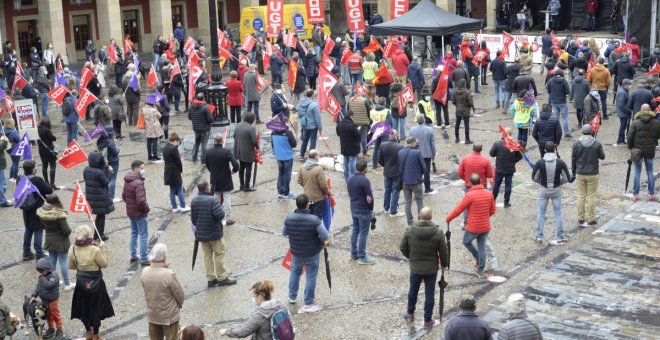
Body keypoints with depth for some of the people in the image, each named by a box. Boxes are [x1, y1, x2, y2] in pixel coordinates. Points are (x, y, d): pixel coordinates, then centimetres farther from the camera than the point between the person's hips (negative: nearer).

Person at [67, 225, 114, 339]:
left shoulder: (73, 248, -13)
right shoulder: (95, 250, -26)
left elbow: (70, 265, 0)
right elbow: (104, 264, -12)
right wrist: (103, 248, -7)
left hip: (81, 281, 4)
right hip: (95, 282, -3)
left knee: (83, 307, 23)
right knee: (96, 308, 16)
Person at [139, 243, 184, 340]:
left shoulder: (144, 272, -13)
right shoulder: (169, 274, -28)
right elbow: (179, 293, -17)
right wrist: (180, 304, 7)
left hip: (152, 314, 5)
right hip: (169, 315, -5)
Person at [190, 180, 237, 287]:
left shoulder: (194, 201, 1)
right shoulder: (212, 200, -21)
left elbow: (193, 218, 8)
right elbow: (220, 215, -28)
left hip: (201, 234, 6)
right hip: (214, 233, -6)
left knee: (207, 255, 14)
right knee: (219, 254, 7)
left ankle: (210, 278, 18)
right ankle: (222, 277, 14)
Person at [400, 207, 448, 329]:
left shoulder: (409, 230, -12)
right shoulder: (438, 232, -17)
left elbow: (402, 247, -4)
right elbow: (444, 252, -9)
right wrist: (444, 264, 9)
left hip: (415, 267, 2)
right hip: (431, 269, -2)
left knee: (413, 290, 22)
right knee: (429, 294, 9)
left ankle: (410, 314, 38)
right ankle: (428, 321, 17)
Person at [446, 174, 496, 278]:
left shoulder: (470, 195, -20)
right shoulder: (489, 194, -4)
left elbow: (458, 209, -13)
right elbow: (492, 210, 7)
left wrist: (448, 218, 2)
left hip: (473, 227, -5)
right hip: (485, 227, 5)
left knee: (466, 242, 22)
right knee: (482, 247, 15)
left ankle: (478, 258, 14)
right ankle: (480, 271, 18)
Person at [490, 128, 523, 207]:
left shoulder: (497, 143, -18)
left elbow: (491, 153, -8)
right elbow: (520, 156, -6)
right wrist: (513, 161, 8)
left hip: (499, 169, 0)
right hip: (510, 169, 0)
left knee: (496, 185, 16)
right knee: (508, 186, 11)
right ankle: (506, 202, 17)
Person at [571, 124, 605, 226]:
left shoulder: (576, 143, -8)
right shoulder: (597, 144, -10)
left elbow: (573, 159, -2)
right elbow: (602, 157, 1)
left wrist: (574, 172, 10)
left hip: (580, 174, 1)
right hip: (593, 174, -1)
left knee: (581, 196, 9)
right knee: (591, 196, 6)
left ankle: (580, 219, 14)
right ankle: (591, 219, 10)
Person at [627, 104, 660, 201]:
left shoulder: (635, 123, -10)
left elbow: (630, 137, -10)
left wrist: (630, 147, 5)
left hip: (638, 150, -1)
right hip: (650, 151, 1)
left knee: (637, 172, 7)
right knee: (650, 172, 12)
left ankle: (635, 194, 9)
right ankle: (652, 194, 15)